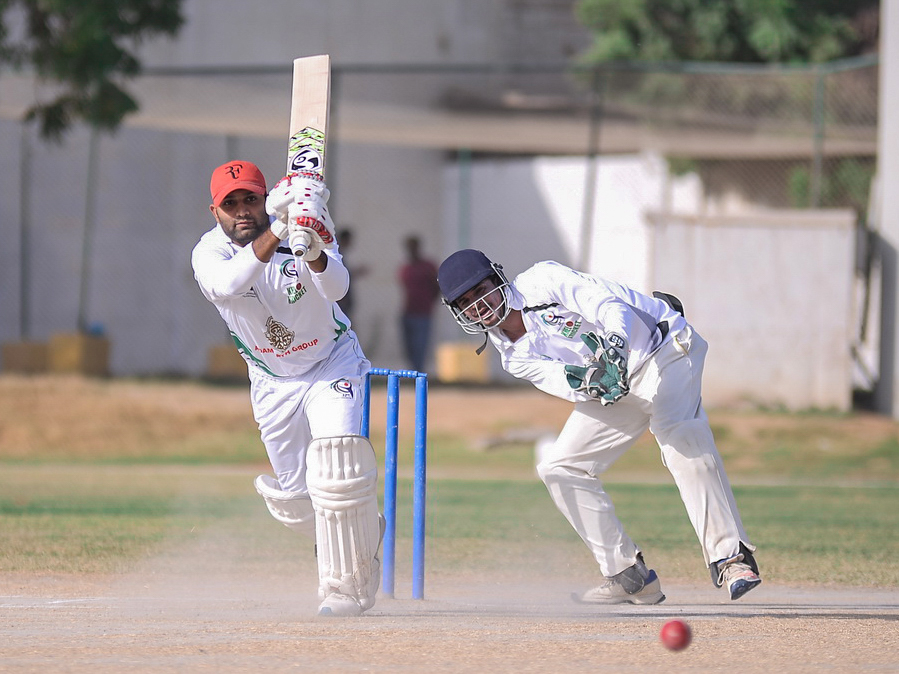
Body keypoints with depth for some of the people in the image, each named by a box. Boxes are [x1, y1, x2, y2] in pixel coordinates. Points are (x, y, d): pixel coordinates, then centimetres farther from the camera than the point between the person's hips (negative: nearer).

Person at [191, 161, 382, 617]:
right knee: (293, 494, 8)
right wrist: (274, 235, -54)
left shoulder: (307, 233, -20)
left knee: (336, 471, -23)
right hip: (272, 383, 3)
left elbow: (336, 288, -39)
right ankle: (364, 531, 40)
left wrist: (313, 253, -61)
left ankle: (349, 586, -9)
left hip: (333, 365, -3)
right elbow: (226, 286, -42)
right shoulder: (210, 252, -18)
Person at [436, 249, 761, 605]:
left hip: (663, 346, -8)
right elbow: (561, 380, -13)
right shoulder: (515, 358, 4)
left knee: (679, 433, -33)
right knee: (560, 467, 0)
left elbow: (608, 303, -26)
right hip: (614, 388, 8)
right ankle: (630, 578, 4)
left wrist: (616, 347, -47)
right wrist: (585, 380, -37)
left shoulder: (541, 281, -13)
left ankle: (731, 558, -38)